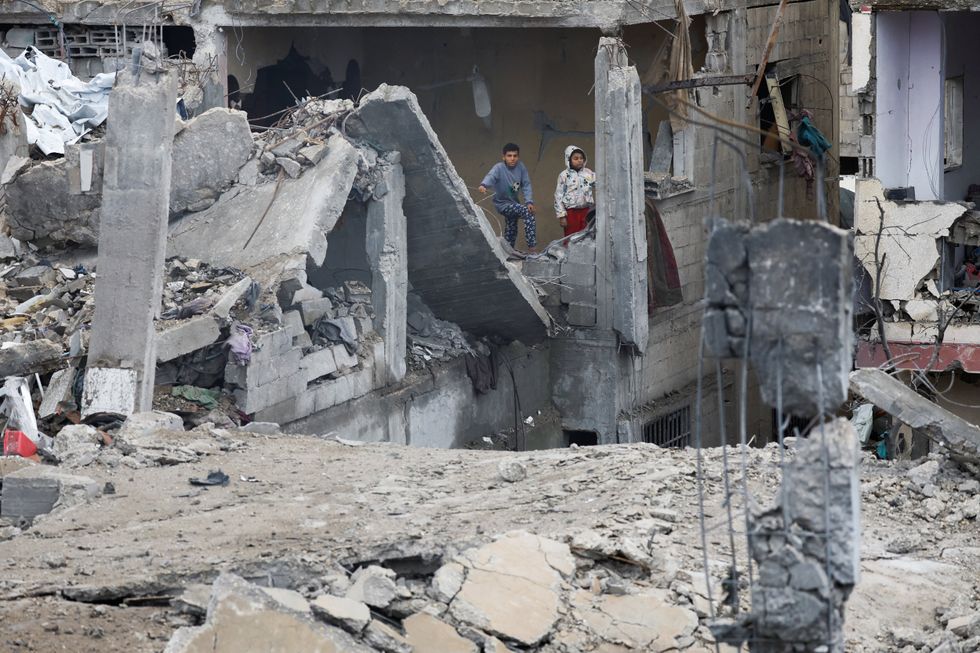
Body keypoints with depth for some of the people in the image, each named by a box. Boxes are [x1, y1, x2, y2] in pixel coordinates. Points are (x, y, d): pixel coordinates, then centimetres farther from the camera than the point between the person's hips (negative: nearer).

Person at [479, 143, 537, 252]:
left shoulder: (521, 167, -12)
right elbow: (491, 176, -44)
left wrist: (529, 201, -23)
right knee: (528, 213, -23)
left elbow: (526, 185, -11)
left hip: (514, 202, 6)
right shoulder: (499, 168, -25)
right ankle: (532, 246, -20)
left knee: (512, 226, 24)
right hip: (503, 203, -6)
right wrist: (484, 185, -65)